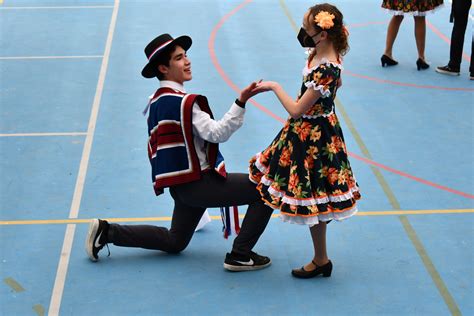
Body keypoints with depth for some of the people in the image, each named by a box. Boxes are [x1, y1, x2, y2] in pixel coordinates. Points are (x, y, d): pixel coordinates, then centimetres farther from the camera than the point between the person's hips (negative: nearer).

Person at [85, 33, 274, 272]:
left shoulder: (157, 101, 10)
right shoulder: (183, 102, -18)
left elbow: (154, 147, 18)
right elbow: (217, 133, -25)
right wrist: (241, 102, -31)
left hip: (183, 186, 9)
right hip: (198, 183, -9)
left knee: (174, 242, 27)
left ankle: (107, 232, 19)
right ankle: (240, 255, -6)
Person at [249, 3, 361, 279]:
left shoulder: (325, 70, -30)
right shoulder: (320, 55, -1)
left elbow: (297, 110, -24)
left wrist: (275, 87, -14)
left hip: (314, 138, -10)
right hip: (310, 132, 10)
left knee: (312, 200, 4)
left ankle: (321, 261, 21)